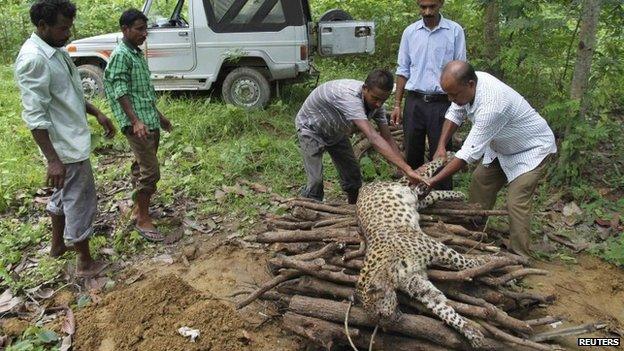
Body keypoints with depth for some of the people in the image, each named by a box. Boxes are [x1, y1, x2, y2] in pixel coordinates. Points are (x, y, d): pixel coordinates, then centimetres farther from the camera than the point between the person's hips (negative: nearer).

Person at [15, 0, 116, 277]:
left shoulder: (56, 51, 7)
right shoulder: (33, 59, -23)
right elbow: (35, 116, -25)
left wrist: (97, 113, 14)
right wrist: (53, 160, -27)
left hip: (73, 138, 10)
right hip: (66, 147, -10)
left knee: (64, 195, 23)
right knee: (81, 202, 1)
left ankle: (58, 244, 42)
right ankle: (85, 263, 16)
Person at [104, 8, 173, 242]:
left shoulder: (138, 54, 17)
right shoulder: (120, 55, -12)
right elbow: (121, 92, -19)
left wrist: (159, 116, 27)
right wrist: (135, 121, -29)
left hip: (150, 121, 9)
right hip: (137, 123, -9)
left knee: (141, 167, 17)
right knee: (150, 171, -9)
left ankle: (139, 208, 30)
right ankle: (143, 220, 2)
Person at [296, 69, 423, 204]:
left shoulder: (376, 102, -19)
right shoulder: (350, 97, -44)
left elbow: (387, 138, -16)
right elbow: (373, 138, -52)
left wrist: (406, 171, -27)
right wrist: (407, 169, -56)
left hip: (335, 131, 7)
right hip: (311, 128, -7)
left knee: (352, 173, 7)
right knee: (316, 180, -17)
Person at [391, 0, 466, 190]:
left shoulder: (455, 31, -1)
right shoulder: (410, 32, 6)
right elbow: (403, 70, 10)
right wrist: (397, 104, 5)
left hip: (441, 102, -2)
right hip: (414, 102, 3)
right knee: (412, 154, 8)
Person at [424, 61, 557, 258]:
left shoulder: (491, 105, -40)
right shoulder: (468, 84, -17)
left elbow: (469, 153, -38)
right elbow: (455, 114, 0)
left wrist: (432, 181, -36)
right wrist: (441, 147, -13)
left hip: (532, 149, -9)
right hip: (503, 147, 9)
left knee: (516, 202, -17)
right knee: (479, 183, 8)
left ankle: (519, 258, -6)